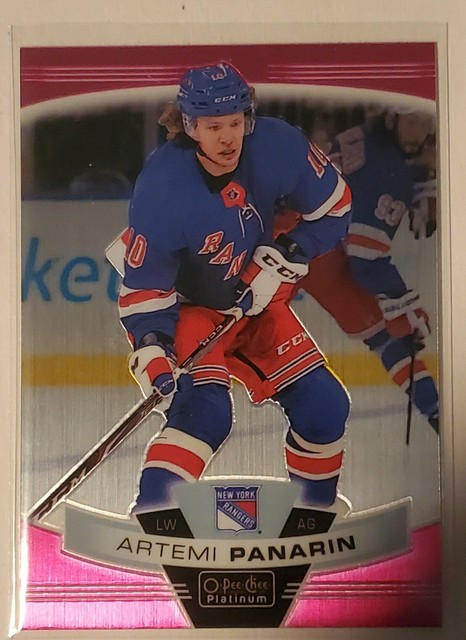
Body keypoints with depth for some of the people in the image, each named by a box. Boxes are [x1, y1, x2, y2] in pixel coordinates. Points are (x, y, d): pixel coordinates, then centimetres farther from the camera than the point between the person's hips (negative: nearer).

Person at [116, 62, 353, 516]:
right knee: (205, 408, -29)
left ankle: (317, 509, 27)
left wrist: (279, 261, -14)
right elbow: (143, 290, -20)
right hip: (190, 306, -4)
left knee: (324, 406, 2)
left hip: (258, 299, 4)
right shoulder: (161, 192, -29)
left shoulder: (278, 146, -20)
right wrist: (152, 358, -32)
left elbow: (333, 208, -5)